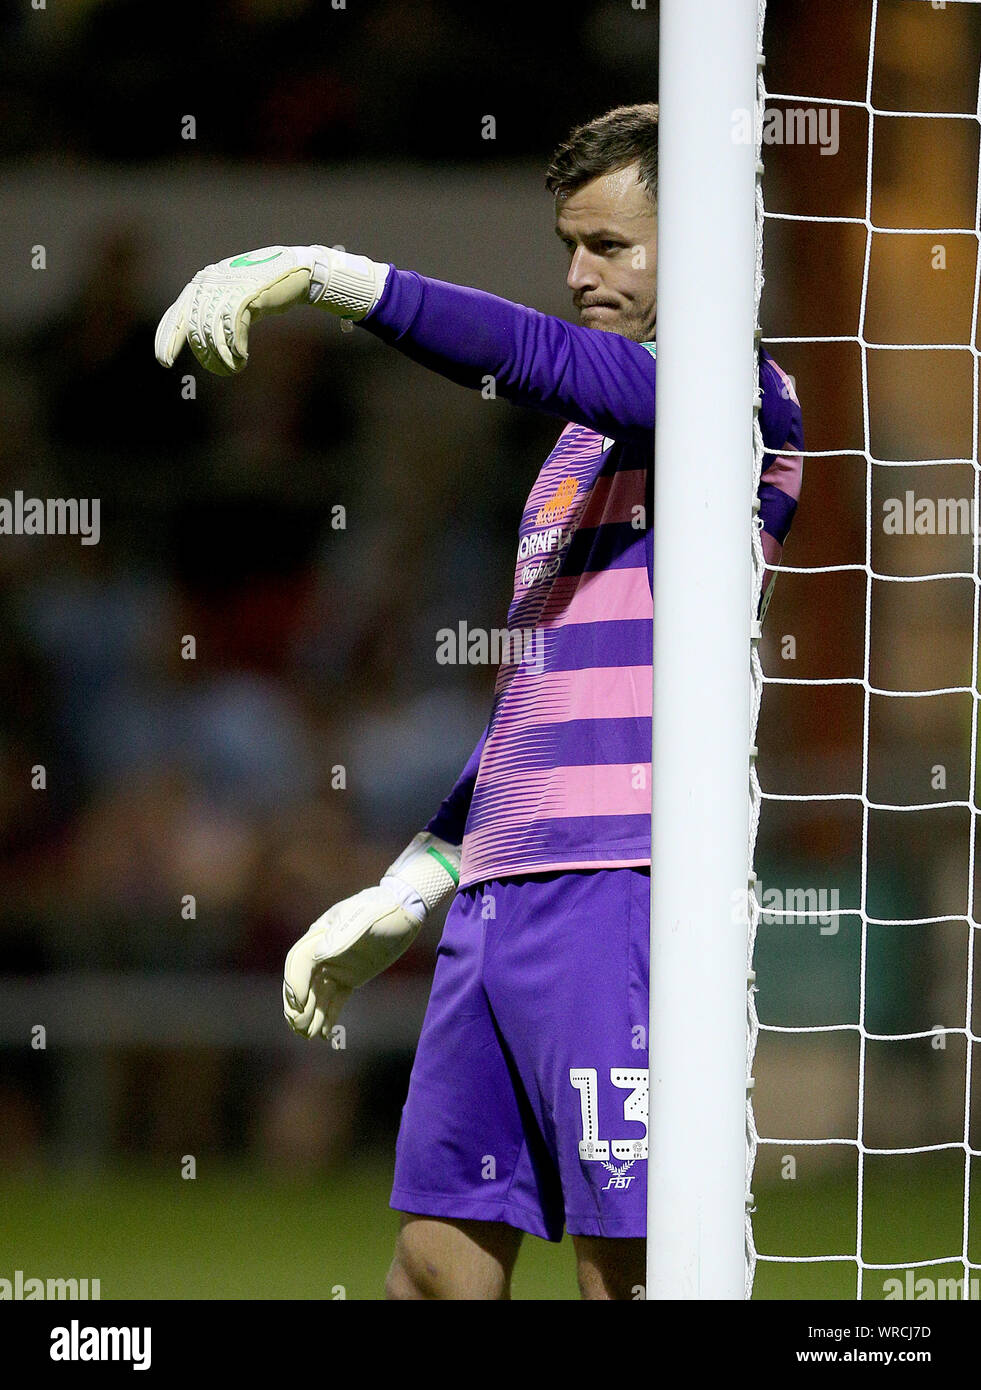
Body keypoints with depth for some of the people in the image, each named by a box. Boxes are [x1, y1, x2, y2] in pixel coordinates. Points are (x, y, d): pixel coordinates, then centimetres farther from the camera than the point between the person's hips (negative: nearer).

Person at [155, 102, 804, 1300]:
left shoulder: (743, 395, -4)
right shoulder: (579, 440, 24)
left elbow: (546, 361, -22)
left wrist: (328, 277, -26)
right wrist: (400, 898, 27)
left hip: (623, 889, -8)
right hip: (494, 906, 8)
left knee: (627, 1270, -10)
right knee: (438, 1262, 5)